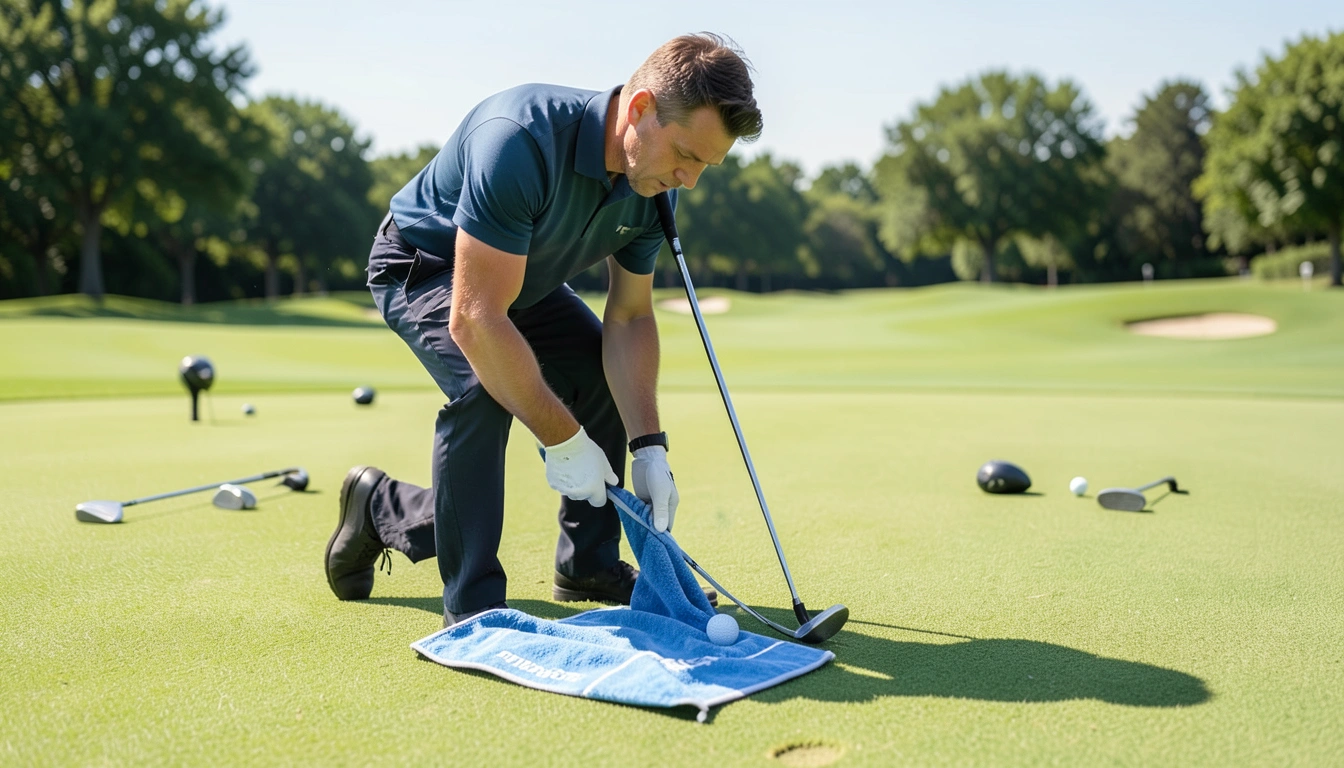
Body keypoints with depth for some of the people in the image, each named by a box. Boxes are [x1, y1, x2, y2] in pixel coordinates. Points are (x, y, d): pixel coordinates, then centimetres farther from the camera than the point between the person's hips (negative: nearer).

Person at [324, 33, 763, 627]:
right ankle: (472, 601, -14)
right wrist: (562, 439, -35)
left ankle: (587, 565, 16)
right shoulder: (520, 139, -41)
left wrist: (648, 445, -19)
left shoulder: (653, 186, -16)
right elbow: (475, 318, -41)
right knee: (484, 387, -31)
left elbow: (630, 317, -9)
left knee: (606, 374, 2)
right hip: (421, 262, -7)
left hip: (523, 275, 8)